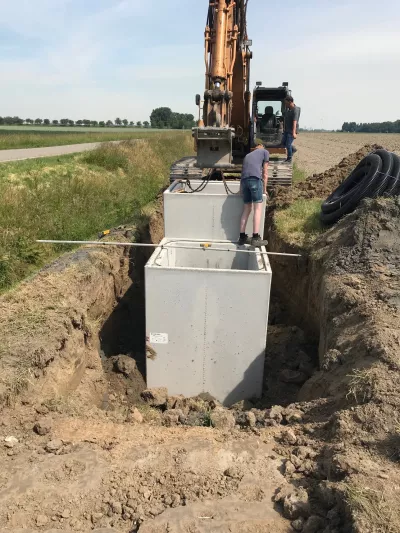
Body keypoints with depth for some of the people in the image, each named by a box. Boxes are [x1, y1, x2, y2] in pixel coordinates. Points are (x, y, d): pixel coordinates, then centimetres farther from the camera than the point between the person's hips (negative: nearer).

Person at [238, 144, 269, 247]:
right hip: (255, 178, -5)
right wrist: (264, 189, 21)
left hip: (244, 180, 5)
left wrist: (242, 189, 37)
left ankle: (242, 237, 11)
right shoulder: (265, 152, 22)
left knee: (247, 209, 11)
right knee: (258, 208, -5)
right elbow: (265, 173, 17)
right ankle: (255, 238, -11)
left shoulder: (247, 156, 36)